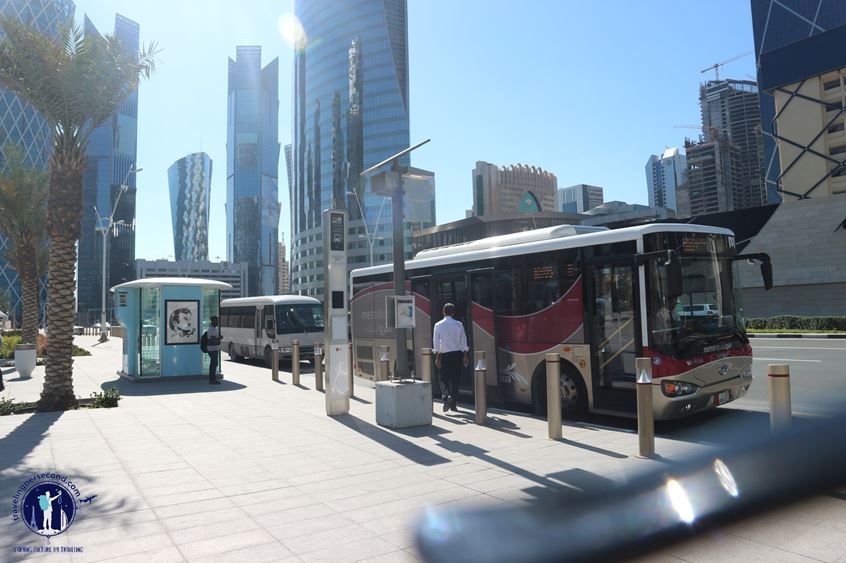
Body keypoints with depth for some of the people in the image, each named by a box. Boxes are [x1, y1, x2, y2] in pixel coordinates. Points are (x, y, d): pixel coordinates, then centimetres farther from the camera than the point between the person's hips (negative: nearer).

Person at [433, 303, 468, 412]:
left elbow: (436, 343, -5)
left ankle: (446, 396, -15)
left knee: (444, 378, 9)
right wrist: (465, 357, 11)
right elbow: (463, 342, 4)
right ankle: (452, 403, 8)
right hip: (457, 353, 1)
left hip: (444, 354, -1)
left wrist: (437, 358, -1)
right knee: (455, 378, 9)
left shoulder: (438, 325, -3)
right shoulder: (458, 324, 0)